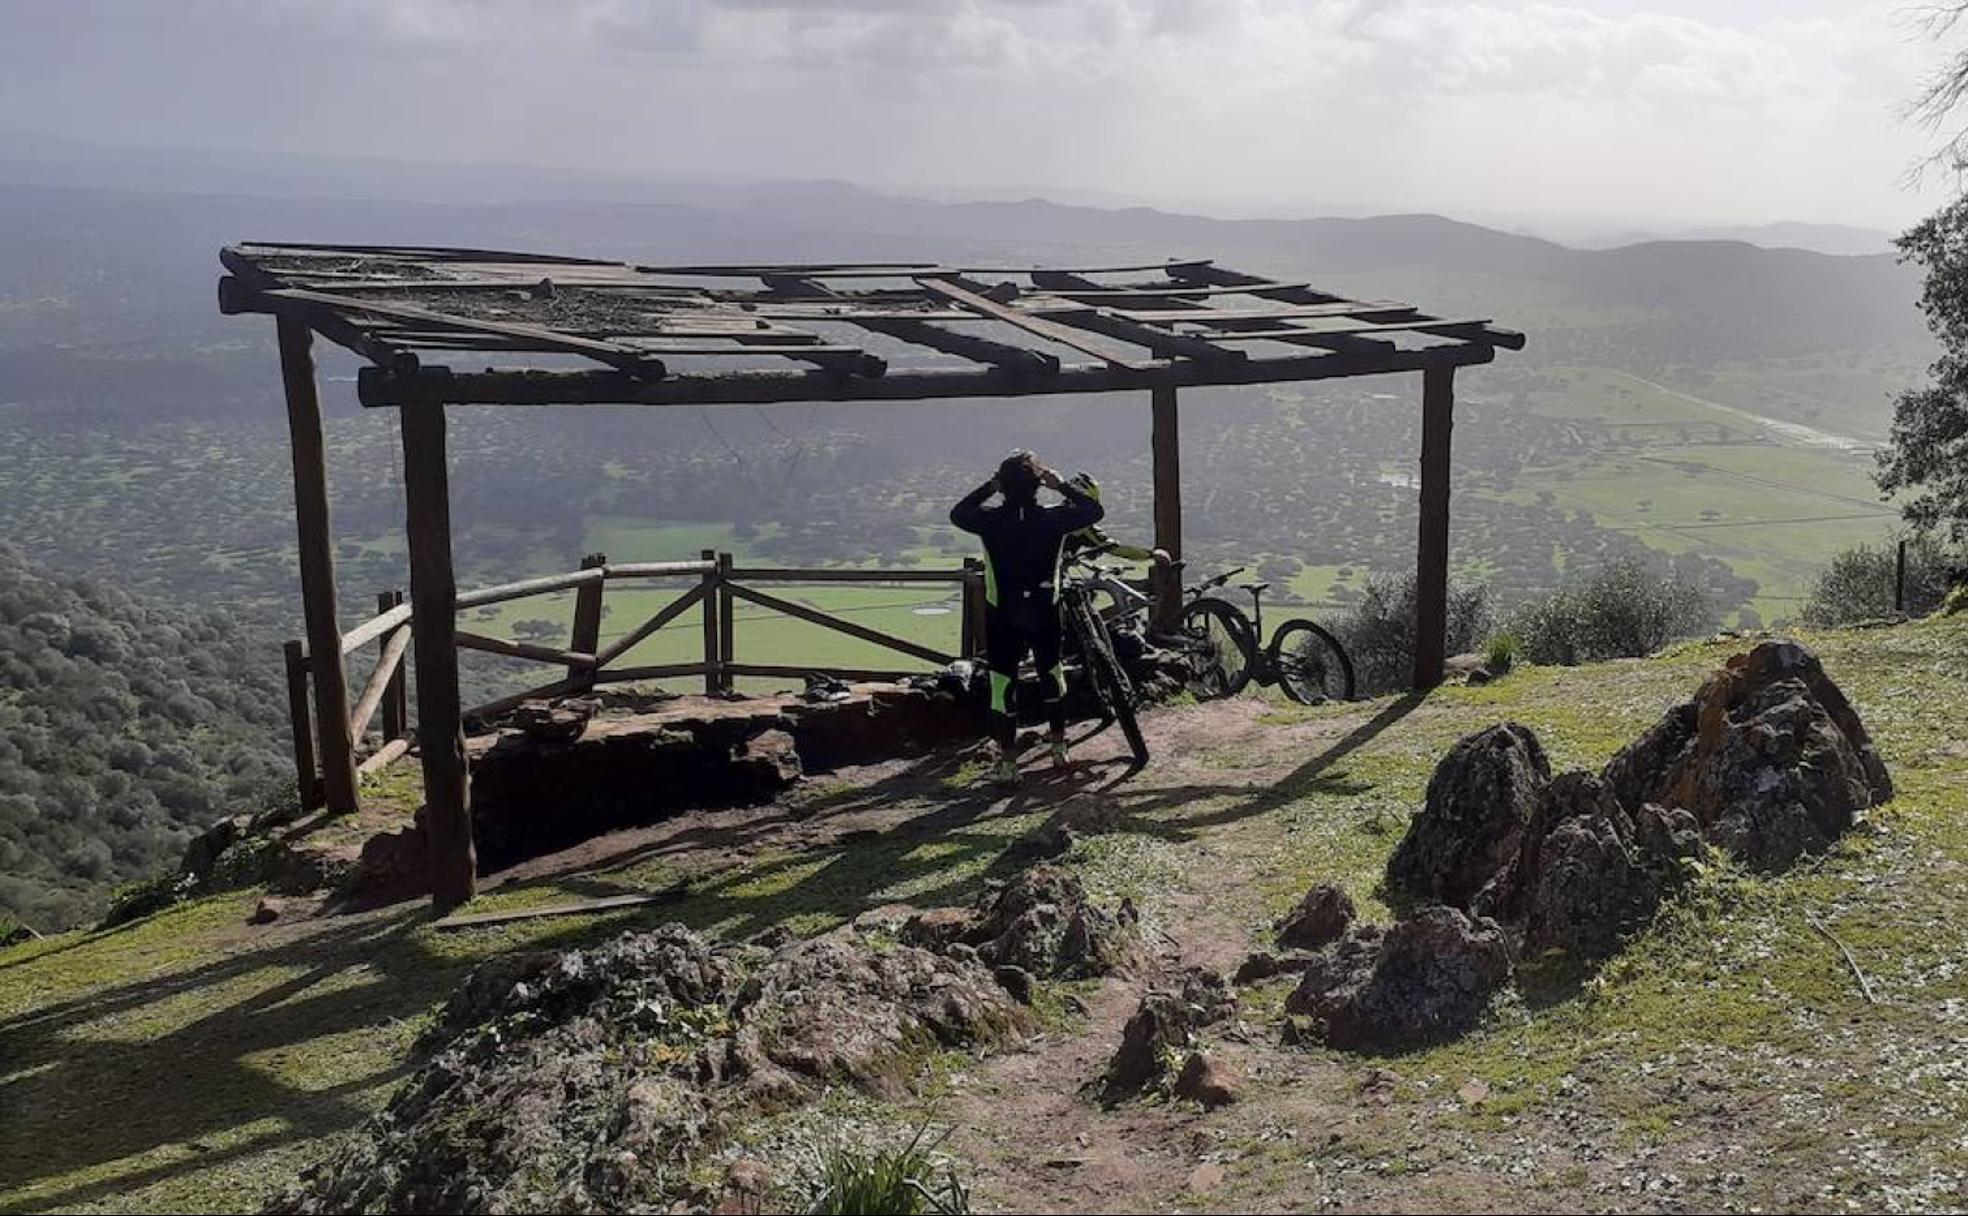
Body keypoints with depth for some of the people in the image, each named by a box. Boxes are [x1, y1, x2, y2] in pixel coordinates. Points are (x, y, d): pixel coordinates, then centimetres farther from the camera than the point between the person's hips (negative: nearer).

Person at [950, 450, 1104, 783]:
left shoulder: (991, 521, -14)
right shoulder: (1053, 519, -13)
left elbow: (957, 513, 6)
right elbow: (1095, 509, 2)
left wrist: (988, 488, 7)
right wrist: (1062, 486, 5)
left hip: (1001, 615, -1)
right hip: (1044, 612, 1)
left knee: (1002, 682, 7)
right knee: (1052, 673, 23)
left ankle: (1008, 762, 8)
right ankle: (1059, 746, 32)